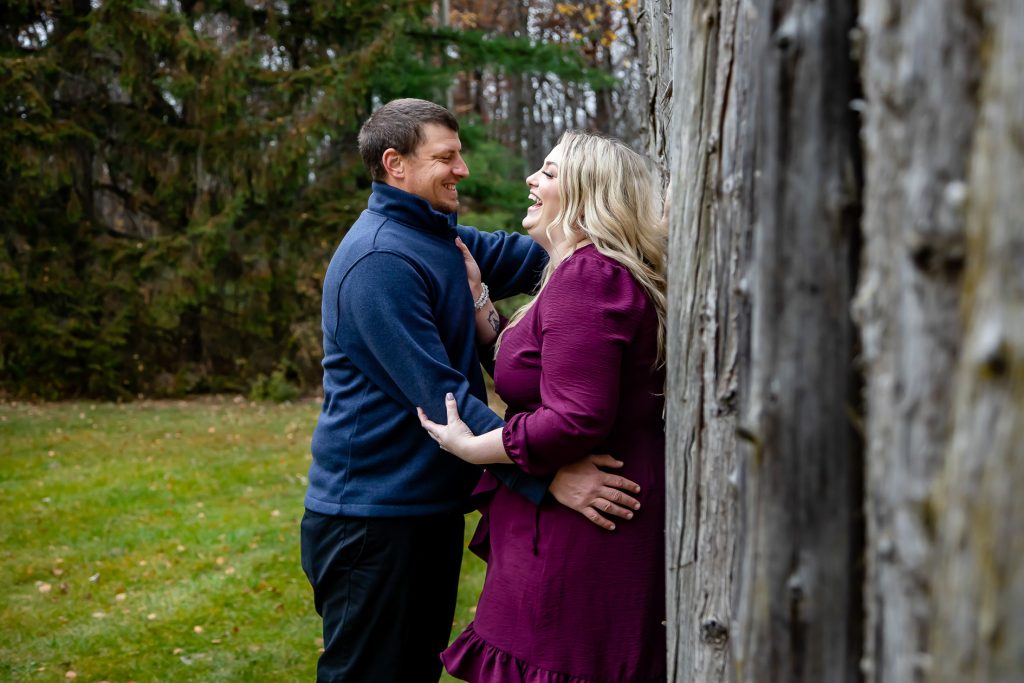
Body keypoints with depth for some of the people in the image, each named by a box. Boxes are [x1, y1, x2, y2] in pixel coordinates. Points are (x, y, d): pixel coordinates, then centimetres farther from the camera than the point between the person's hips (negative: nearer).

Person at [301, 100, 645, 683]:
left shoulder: (438, 235, 10)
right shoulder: (379, 261, -21)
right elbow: (440, 396, -26)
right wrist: (546, 475, -30)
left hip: (431, 505, 10)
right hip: (376, 518, -10)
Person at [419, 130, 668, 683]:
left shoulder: (587, 276, -18)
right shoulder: (595, 272, 17)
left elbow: (577, 420, -26)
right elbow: (524, 375, 19)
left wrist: (470, 446, -14)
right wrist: (475, 296, 16)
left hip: (576, 537, -11)